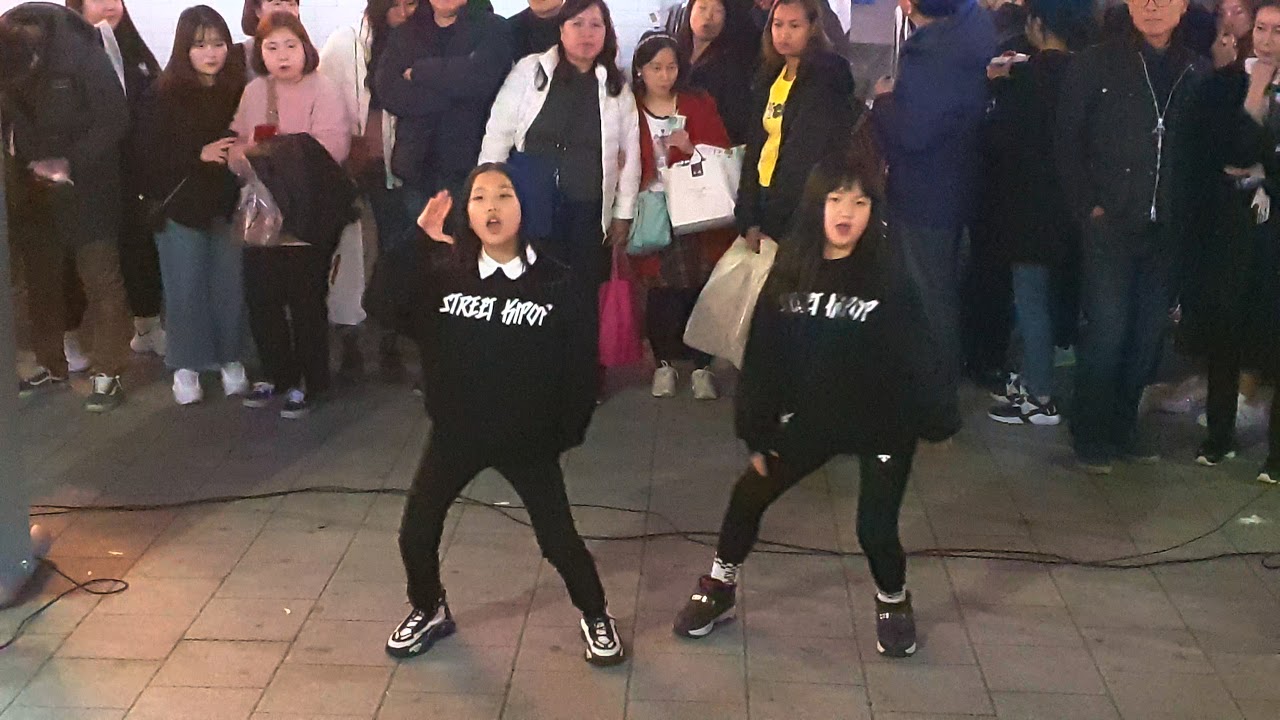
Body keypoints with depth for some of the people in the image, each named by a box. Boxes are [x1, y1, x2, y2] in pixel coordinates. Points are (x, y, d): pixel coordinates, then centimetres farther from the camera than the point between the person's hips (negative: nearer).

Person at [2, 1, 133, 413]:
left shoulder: (81, 55, -23)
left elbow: (115, 120, -15)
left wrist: (71, 164, -19)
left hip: (85, 185, -4)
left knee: (100, 278, -2)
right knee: (40, 279, 10)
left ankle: (108, 374, 4)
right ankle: (51, 366, 23)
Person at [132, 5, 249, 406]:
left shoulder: (239, 91, -1)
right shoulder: (163, 96, -5)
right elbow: (146, 154, -8)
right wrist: (199, 154, -17)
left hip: (228, 204, 1)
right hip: (181, 206, -1)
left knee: (230, 286, 5)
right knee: (185, 289, 5)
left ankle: (231, 361, 21)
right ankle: (186, 368, 18)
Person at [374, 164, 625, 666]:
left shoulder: (554, 282, -12)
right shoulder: (444, 273, -7)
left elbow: (581, 359, -6)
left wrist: (568, 430, -4)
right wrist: (416, 244, -25)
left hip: (527, 438, -2)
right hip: (456, 432, 2)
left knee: (558, 539, 2)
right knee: (416, 534, 7)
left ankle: (596, 618, 28)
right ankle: (429, 612, 35)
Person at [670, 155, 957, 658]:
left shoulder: (889, 278, -14)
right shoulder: (789, 275, -5)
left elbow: (916, 355, -11)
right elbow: (763, 356, -1)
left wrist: (937, 420, -12)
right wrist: (757, 433, 0)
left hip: (883, 426, -3)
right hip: (812, 419, 4)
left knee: (876, 528, -4)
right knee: (749, 496, 8)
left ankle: (893, 603, 29)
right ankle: (719, 589, 32)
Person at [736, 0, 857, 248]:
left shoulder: (827, 79, -11)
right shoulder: (769, 78, 11)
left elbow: (806, 155, -16)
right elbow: (756, 146, 10)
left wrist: (771, 226, -17)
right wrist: (749, 220, 1)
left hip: (801, 209, -7)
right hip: (766, 195, 7)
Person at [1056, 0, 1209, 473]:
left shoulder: (1197, 73, 5)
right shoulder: (1095, 65, -2)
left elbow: (1205, 150, 10)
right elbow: (1067, 142, -1)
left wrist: (1188, 212, 1)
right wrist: (1089, 206, -7)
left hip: (1167, 230, 3)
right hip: (1111, 226, -3)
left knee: (1148, 336, 8)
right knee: (1105, 333, -2)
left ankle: (1123, 425, 24)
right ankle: (1090, 435, 12)